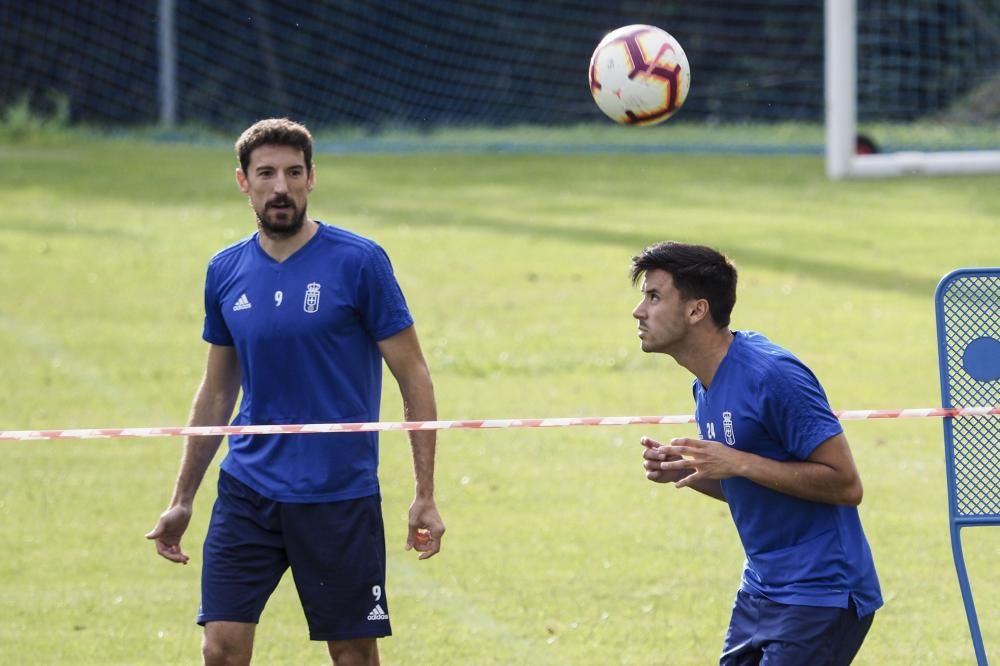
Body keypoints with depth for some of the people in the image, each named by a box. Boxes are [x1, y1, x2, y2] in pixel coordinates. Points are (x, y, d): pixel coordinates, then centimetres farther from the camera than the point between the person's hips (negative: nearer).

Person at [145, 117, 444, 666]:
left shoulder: (359, 262, -7)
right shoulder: (226, 272, 6)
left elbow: (414, 378, -4)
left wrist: (425, 495, -9)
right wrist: (181, 501, 17)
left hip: (340, 497, -3)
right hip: (246, 492, 3)